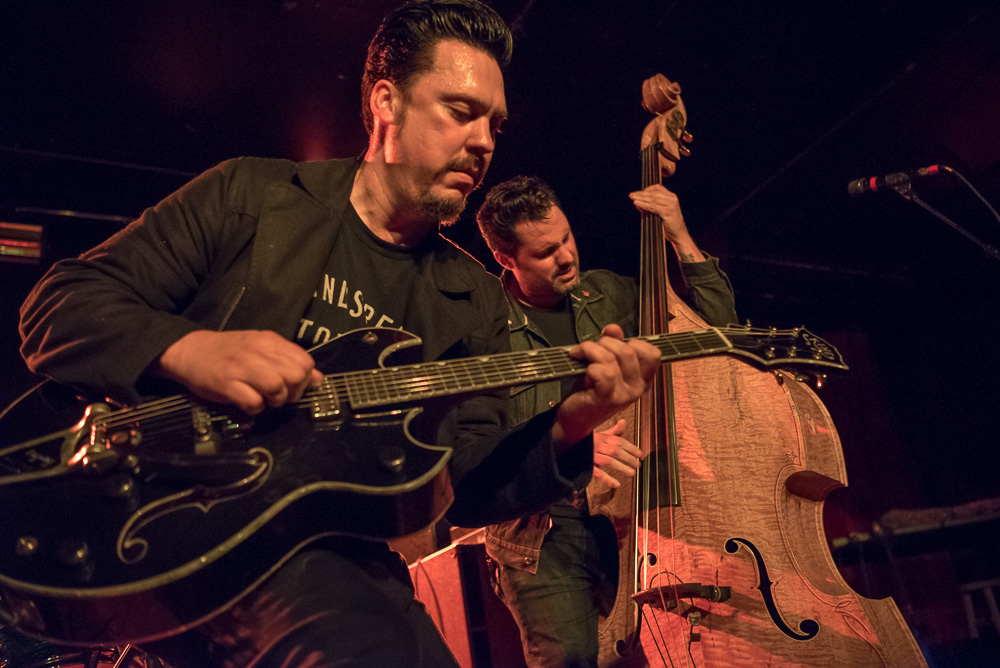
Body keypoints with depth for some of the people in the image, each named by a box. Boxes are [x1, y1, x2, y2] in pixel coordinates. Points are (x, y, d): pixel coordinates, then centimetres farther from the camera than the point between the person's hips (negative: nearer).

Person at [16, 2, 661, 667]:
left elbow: (464, 485, 5)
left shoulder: (473, 301, 9)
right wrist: (186, 350, -19)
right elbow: (57, 305, 1)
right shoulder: (249, 195, 3)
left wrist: (566, 431, -15)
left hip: (315, 548, 4)